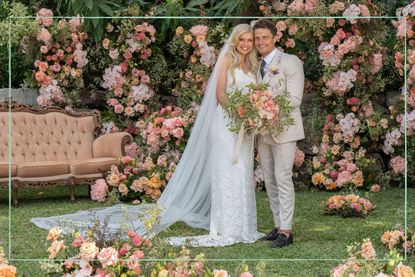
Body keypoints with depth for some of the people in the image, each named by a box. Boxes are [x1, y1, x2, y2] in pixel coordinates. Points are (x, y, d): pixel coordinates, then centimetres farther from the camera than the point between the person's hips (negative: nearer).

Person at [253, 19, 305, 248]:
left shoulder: (291, 62, -6)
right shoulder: (257, 66, 15)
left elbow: (294, 99, -14)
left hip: (283, 130, -7)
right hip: (263, 132, 7)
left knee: (283, 180, -8)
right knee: (270, 182, 9)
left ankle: (286, 231, -6)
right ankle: (278, 226, 17)